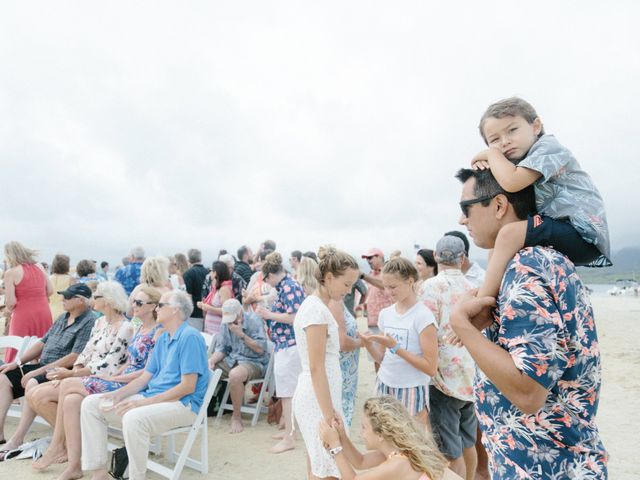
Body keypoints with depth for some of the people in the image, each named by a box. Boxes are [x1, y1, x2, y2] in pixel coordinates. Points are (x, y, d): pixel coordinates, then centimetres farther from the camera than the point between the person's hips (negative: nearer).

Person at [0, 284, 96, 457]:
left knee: (33, 384, -32)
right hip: (43, 367, 10)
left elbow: (74, 358, -21)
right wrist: (17, 362, 6)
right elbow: (43, 343, 18)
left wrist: (38, 371, -19)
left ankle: (17, 439, -21)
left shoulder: (89, 322, -15)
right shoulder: (63, 318, 15)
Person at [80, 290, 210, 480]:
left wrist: (143, 402, -21)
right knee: (91, 404, 1)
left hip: (182, 403, -9)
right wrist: (118, 394, -3)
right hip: (152, 397, 10)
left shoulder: (190, 337, -14)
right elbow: (145, 377, 15)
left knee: (134, 418, -37)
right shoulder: (162, 338, 15)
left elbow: (188, 386, -20)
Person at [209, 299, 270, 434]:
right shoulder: (226, 323, 5)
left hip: (254, 362, -6)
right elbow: (222, 348, 11)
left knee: (235, 375, -36)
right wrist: (211, 360, -10)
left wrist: (241, 334, -23)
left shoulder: (254, 320, -13)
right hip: (232, 359, 6)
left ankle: (237, 417, -16)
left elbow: (261, 349, -16)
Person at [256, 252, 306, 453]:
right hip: (284, 345, 10)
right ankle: (289, 430, 30)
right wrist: (268, 312, 9)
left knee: (287, 393, -1)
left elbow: (294, 318, -24)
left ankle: (288, 439, 10)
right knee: (287, 391, 18)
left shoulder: (289, 287, -17)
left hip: (289, 346, -10)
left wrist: (269, 314, -16)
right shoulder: (284, 286, 12)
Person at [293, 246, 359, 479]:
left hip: (317, 395, 10)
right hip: (318, 398, -10)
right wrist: (328, 413, -20)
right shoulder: (316, 310, -20)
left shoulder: (315, 305, 9)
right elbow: (316, 369, -22)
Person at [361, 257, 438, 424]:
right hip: (384, 386, 5)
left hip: (411, 391, -5)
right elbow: (382, 358, 9)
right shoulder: (386, 313, 4)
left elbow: (431, 368, -15)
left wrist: (395, 346, -21)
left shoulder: (423, 316, -13)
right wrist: (369, 344, -10)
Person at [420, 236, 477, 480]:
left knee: (451, 451, 3)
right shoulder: (471, 287, 7)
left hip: (446, 375, -7)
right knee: (467, 443, 21)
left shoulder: (432, 285, -13)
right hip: (470, 375, 7)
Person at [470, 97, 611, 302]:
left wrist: (491, 154, -8)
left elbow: (511, 182, -25)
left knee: (510, 233, -28)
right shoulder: (516, 162, 18)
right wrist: (484, 164, -1)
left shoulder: (547, 146, -9)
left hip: (584, 236, -10)